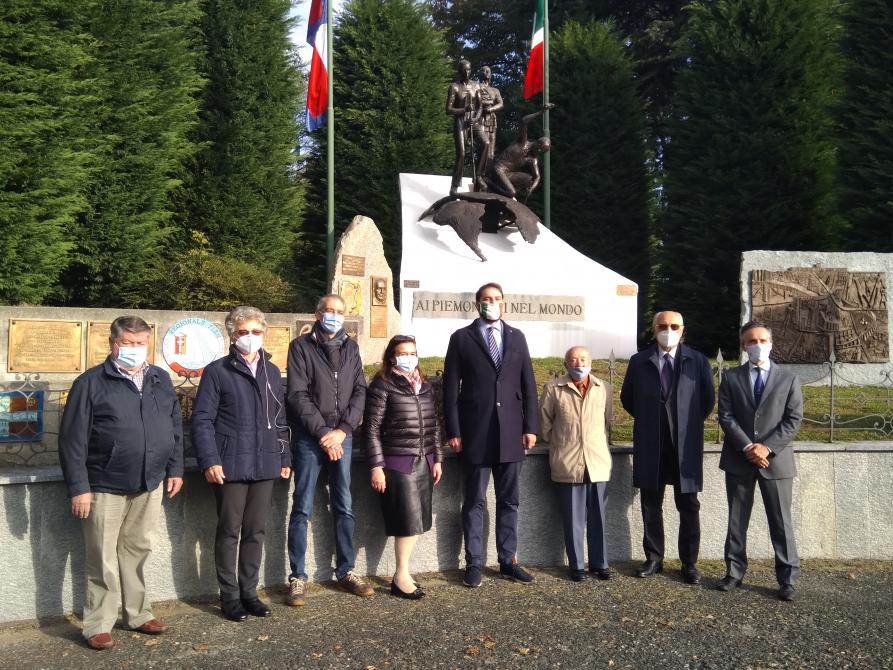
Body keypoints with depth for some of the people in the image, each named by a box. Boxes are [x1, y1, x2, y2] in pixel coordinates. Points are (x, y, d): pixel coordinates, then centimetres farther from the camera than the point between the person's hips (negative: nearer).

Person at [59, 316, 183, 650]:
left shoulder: (160, 380, 9)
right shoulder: (91, 383, -6)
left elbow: (175, 428, 15)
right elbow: (72, 439, -9)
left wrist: (175, 469, 10)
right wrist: (78, 487, -13)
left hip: (150, 485, 4)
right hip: (105, 486, -4)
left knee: (138, 552, 15)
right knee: (103, 559, 4)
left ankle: (138, 614, 27)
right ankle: (98, 625, 15)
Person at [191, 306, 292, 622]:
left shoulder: (271, 372, 13)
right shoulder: (217, 371, -2)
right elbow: (202, 419, -6)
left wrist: (284, 457, 12)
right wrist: (209, 461, -14)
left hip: (265, 464, 5)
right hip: (231, 465, -4)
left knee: (256, 531, 11)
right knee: (229, 531, 5)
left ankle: (249, 592, 22)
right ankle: (230, 596, 16)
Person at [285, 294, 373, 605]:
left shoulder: (350, 348, 12)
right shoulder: (301, 346, 0)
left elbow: (359, 391, 6)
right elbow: (297, 395, -8)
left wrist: (343, 429, -7)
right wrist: (323, 432, -13)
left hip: (342, 437, 4)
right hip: (309, 438, -4)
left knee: (344, 507, 9)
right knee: (302, 509, -1)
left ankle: (345, 571, 19)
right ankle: (297, 577, 6)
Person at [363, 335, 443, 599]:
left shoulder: (424, 386, 13)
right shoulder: (382, 386, -5)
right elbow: (372, 429, -7)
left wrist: (437, 459, 13)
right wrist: (376, 466, -11)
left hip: (424, 462, 6)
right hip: (398, 463, -6)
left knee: (417, 521, 6)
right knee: (408, 520, -5)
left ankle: (402, 573, 17)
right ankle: (402, 577, 7)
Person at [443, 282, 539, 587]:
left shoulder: (516, 337, 10)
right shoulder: (461, 338, 2)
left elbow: (528, 385, 9)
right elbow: (451, 388, 0)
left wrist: (531, 427, 3)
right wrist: (453, 431, -6)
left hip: (511, 434, 3)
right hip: (476, 434, -3)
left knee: (509, 501, 9)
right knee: (474, 502, 4)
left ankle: (508, 561, 19)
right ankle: (473, 564, 13)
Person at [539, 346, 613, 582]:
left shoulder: (604, 389, 5)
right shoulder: (553, 389, -2)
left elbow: (608, 421, 14)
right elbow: (545, 423, 5)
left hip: (598, 463, 2)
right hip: (567, 464, -2)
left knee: (598, 516, 7)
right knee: (573, 518, 5)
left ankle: (599, 563, 19)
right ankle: (576, 565, 15)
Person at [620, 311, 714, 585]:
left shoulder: (697, 361, 2)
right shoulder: (639, 362, 4)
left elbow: (708, 398, 10)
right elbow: (627, 398, 14)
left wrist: (692, 423, 8)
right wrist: (647, 419, 11)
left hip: (686, 443, -1)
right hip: (650, 444, 1)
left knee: (689, 506, 3)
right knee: (651, 506, 8)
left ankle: (689, 563, 13)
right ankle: (653, 559, 19)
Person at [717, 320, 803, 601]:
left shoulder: (789, 379, 5)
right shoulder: (731, 377, 6)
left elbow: (794, 419, -1)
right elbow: (726, 416, -2)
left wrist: (767, 447, -13)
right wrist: (748, 447, -13)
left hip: (776, 459, -1)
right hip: (738, 459, 1)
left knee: (781, 522, 2)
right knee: (737, 520, 9)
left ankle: (787, 579, 11)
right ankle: (734, 572, 19)